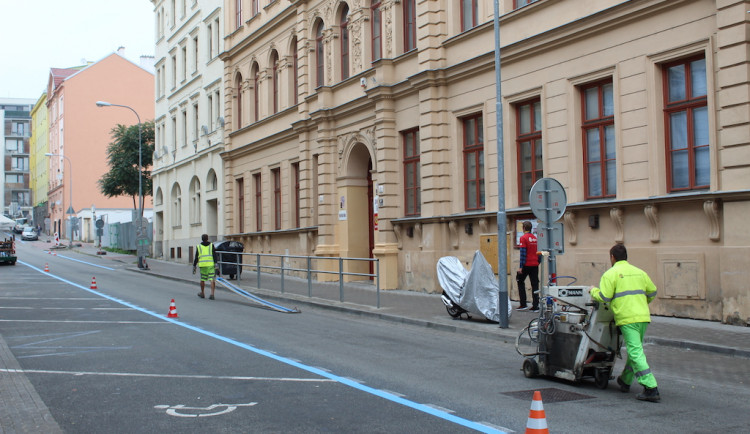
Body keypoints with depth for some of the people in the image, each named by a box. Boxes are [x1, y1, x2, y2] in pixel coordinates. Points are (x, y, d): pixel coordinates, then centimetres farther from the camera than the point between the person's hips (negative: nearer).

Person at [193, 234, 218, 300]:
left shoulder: (198, 246, 9)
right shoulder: (211, 245, 7)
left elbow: (196, 258, 9)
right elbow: (214, 255, -3)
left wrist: (194, 266, 14)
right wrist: (215, 264, -5)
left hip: (203, 265, 1)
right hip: (211, 265, -1)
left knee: (202, 279, 14)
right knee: (212, 279, -3)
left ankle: (202, 293, 27)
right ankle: (212, 294, -13)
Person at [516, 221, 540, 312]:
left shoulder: (523, 238, -10)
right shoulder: (535, 238, 10)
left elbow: (523, 253, -15)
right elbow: (538, 252, 12)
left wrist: (520, 267, -15)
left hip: (526, 265, -6)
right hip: (535, 265, 6)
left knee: (520, 282, 10)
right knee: (535, 285, 6)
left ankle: (523, 304, 5)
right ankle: (535, 306, 4)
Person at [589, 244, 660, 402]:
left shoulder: (610, 274, -3)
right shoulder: (640, 272, 16)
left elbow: (604, 297, -9)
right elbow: (652, 291, 19)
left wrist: (593, 291, 10)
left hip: (627, 317, -7)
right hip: (643, 316, 7)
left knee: (636, 352, -9)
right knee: (634, 349, 20)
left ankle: (651, 388, -17)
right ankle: (625, 381, 37)